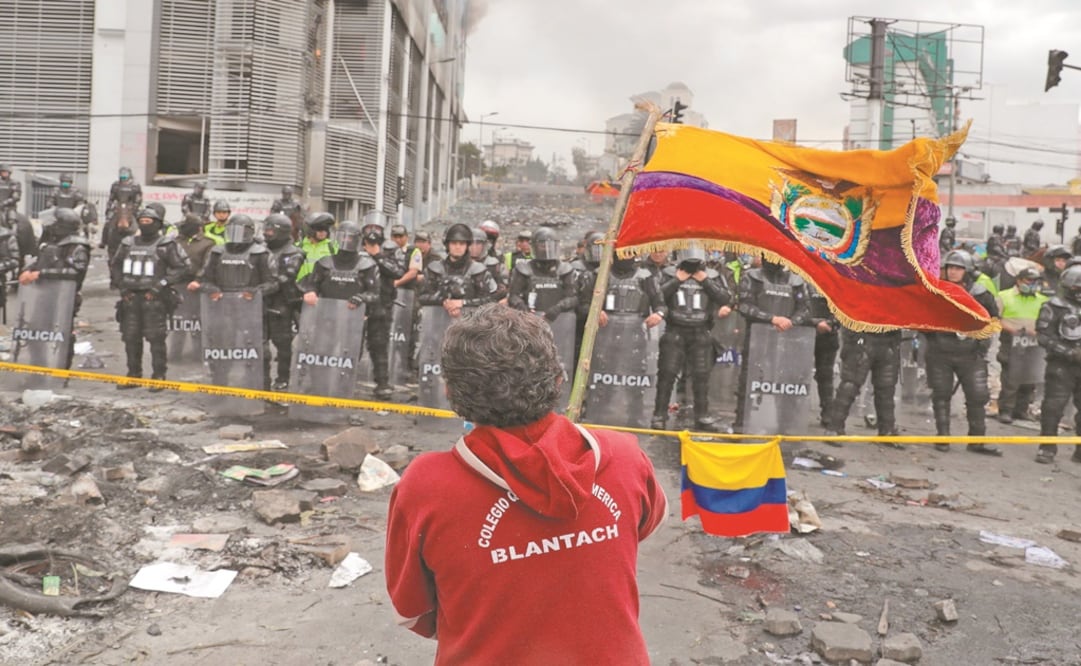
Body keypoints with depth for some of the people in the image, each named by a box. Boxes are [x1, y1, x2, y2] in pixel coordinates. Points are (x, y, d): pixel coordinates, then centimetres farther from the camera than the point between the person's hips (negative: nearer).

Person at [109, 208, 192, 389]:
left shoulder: (166, 245, -4)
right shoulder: (128, 244, 12)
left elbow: (185, 268, -7)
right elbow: (114, 265, 25)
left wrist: (163, 283, -12)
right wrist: (121, 285, 10)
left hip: (154, 298, -5)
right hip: (131, 298, 6)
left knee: (156, 338, -6)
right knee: (131, 337, 9)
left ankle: (159, 376, 1)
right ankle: (133, 374, 19)